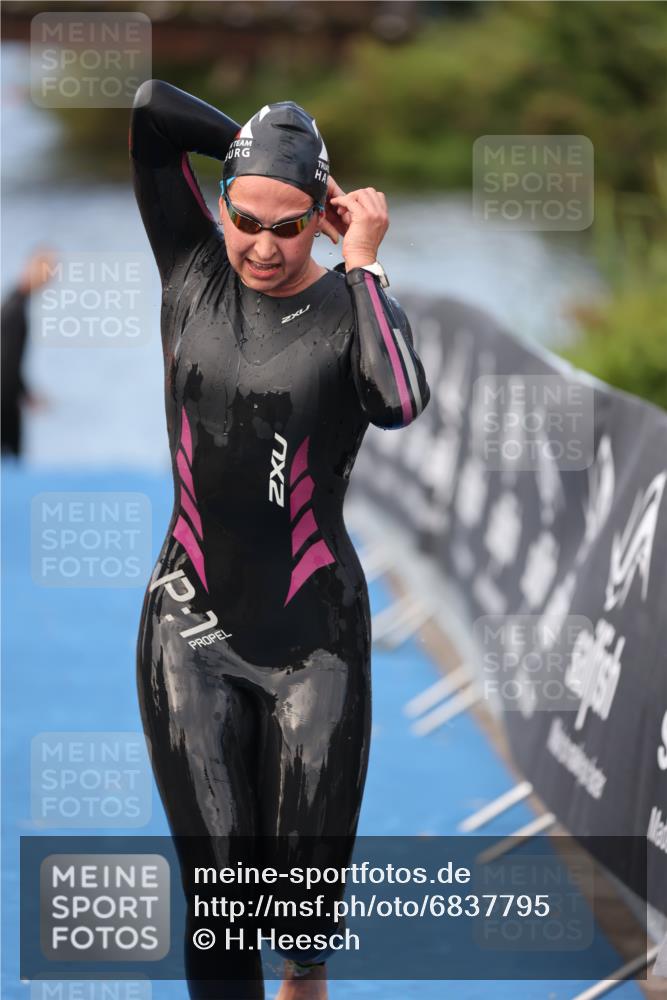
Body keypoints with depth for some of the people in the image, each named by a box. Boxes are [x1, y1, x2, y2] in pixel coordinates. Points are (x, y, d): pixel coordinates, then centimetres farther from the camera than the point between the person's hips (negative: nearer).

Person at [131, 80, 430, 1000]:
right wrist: (265, 154, -2)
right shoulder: (195, 273, 1)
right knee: (216, 888, -2)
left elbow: (401, 402, -27)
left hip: (314, 634, -1)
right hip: (192, 629, 1)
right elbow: (151, 110, -5)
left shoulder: (349, 307, -4)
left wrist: (361, 263, -19)